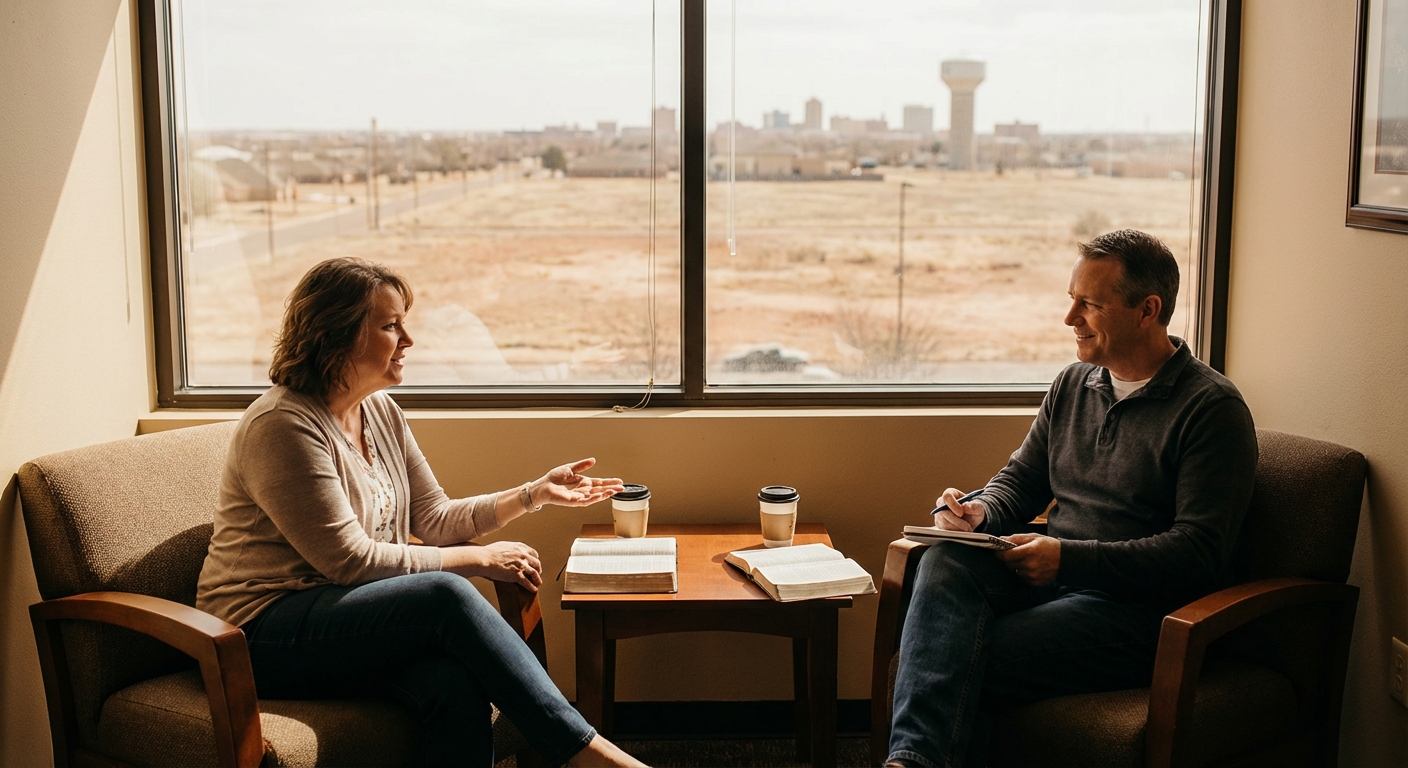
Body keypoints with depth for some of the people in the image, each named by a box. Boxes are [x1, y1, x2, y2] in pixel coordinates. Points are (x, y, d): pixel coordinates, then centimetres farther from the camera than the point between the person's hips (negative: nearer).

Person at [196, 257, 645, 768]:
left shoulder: (382, 412, 11)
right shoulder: (281, 425, -16)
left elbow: (435, 519, 14)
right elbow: (350, 561, -18)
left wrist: (534, 494, 5)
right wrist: (480, 559, -15)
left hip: (349, 619, 7)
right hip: (265, 634, -7)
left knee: (459, 687, -28)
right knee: (445, 595, -31)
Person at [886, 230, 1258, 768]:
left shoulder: (1214, 409, -7)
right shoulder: (1073, 384, 16)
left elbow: (1199, 552, -14)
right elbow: (1020, 479, 23)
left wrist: (1070, 557, -20)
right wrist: (982, 512, -2)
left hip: (1139, 608, -6)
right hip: (1054, 578, 6)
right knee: (945, 561, -28)